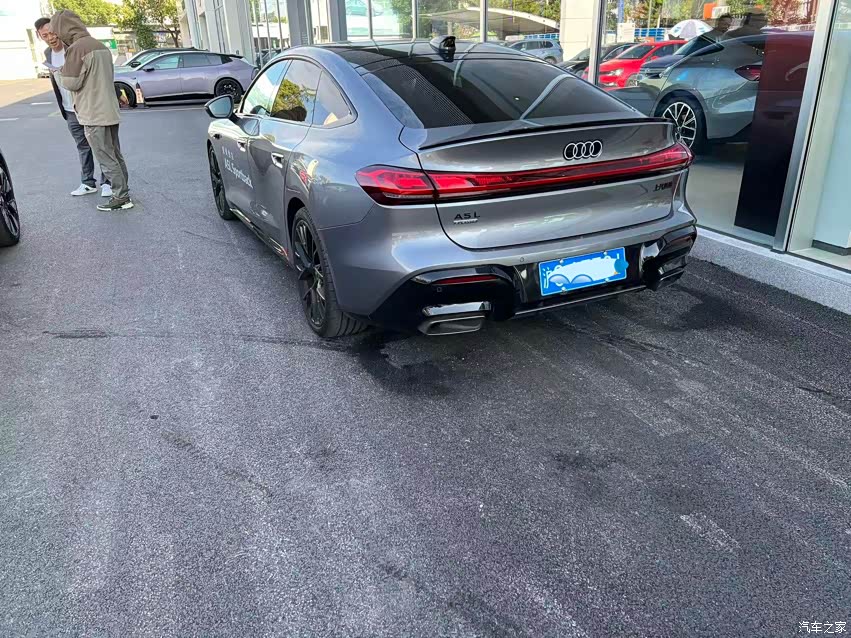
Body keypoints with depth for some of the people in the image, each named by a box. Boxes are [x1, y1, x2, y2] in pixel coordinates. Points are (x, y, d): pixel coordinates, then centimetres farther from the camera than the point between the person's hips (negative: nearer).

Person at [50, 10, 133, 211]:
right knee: (115, 156, 13)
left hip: (94, 116, -9)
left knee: (107, 160, -3)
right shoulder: (100, 46, 13)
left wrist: (59, 72, 7)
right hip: (110, 112, 9)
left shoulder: (77, 48, -14)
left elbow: (70, 82, -13)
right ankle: (123, 194, 19)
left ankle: (121, 197, 1)